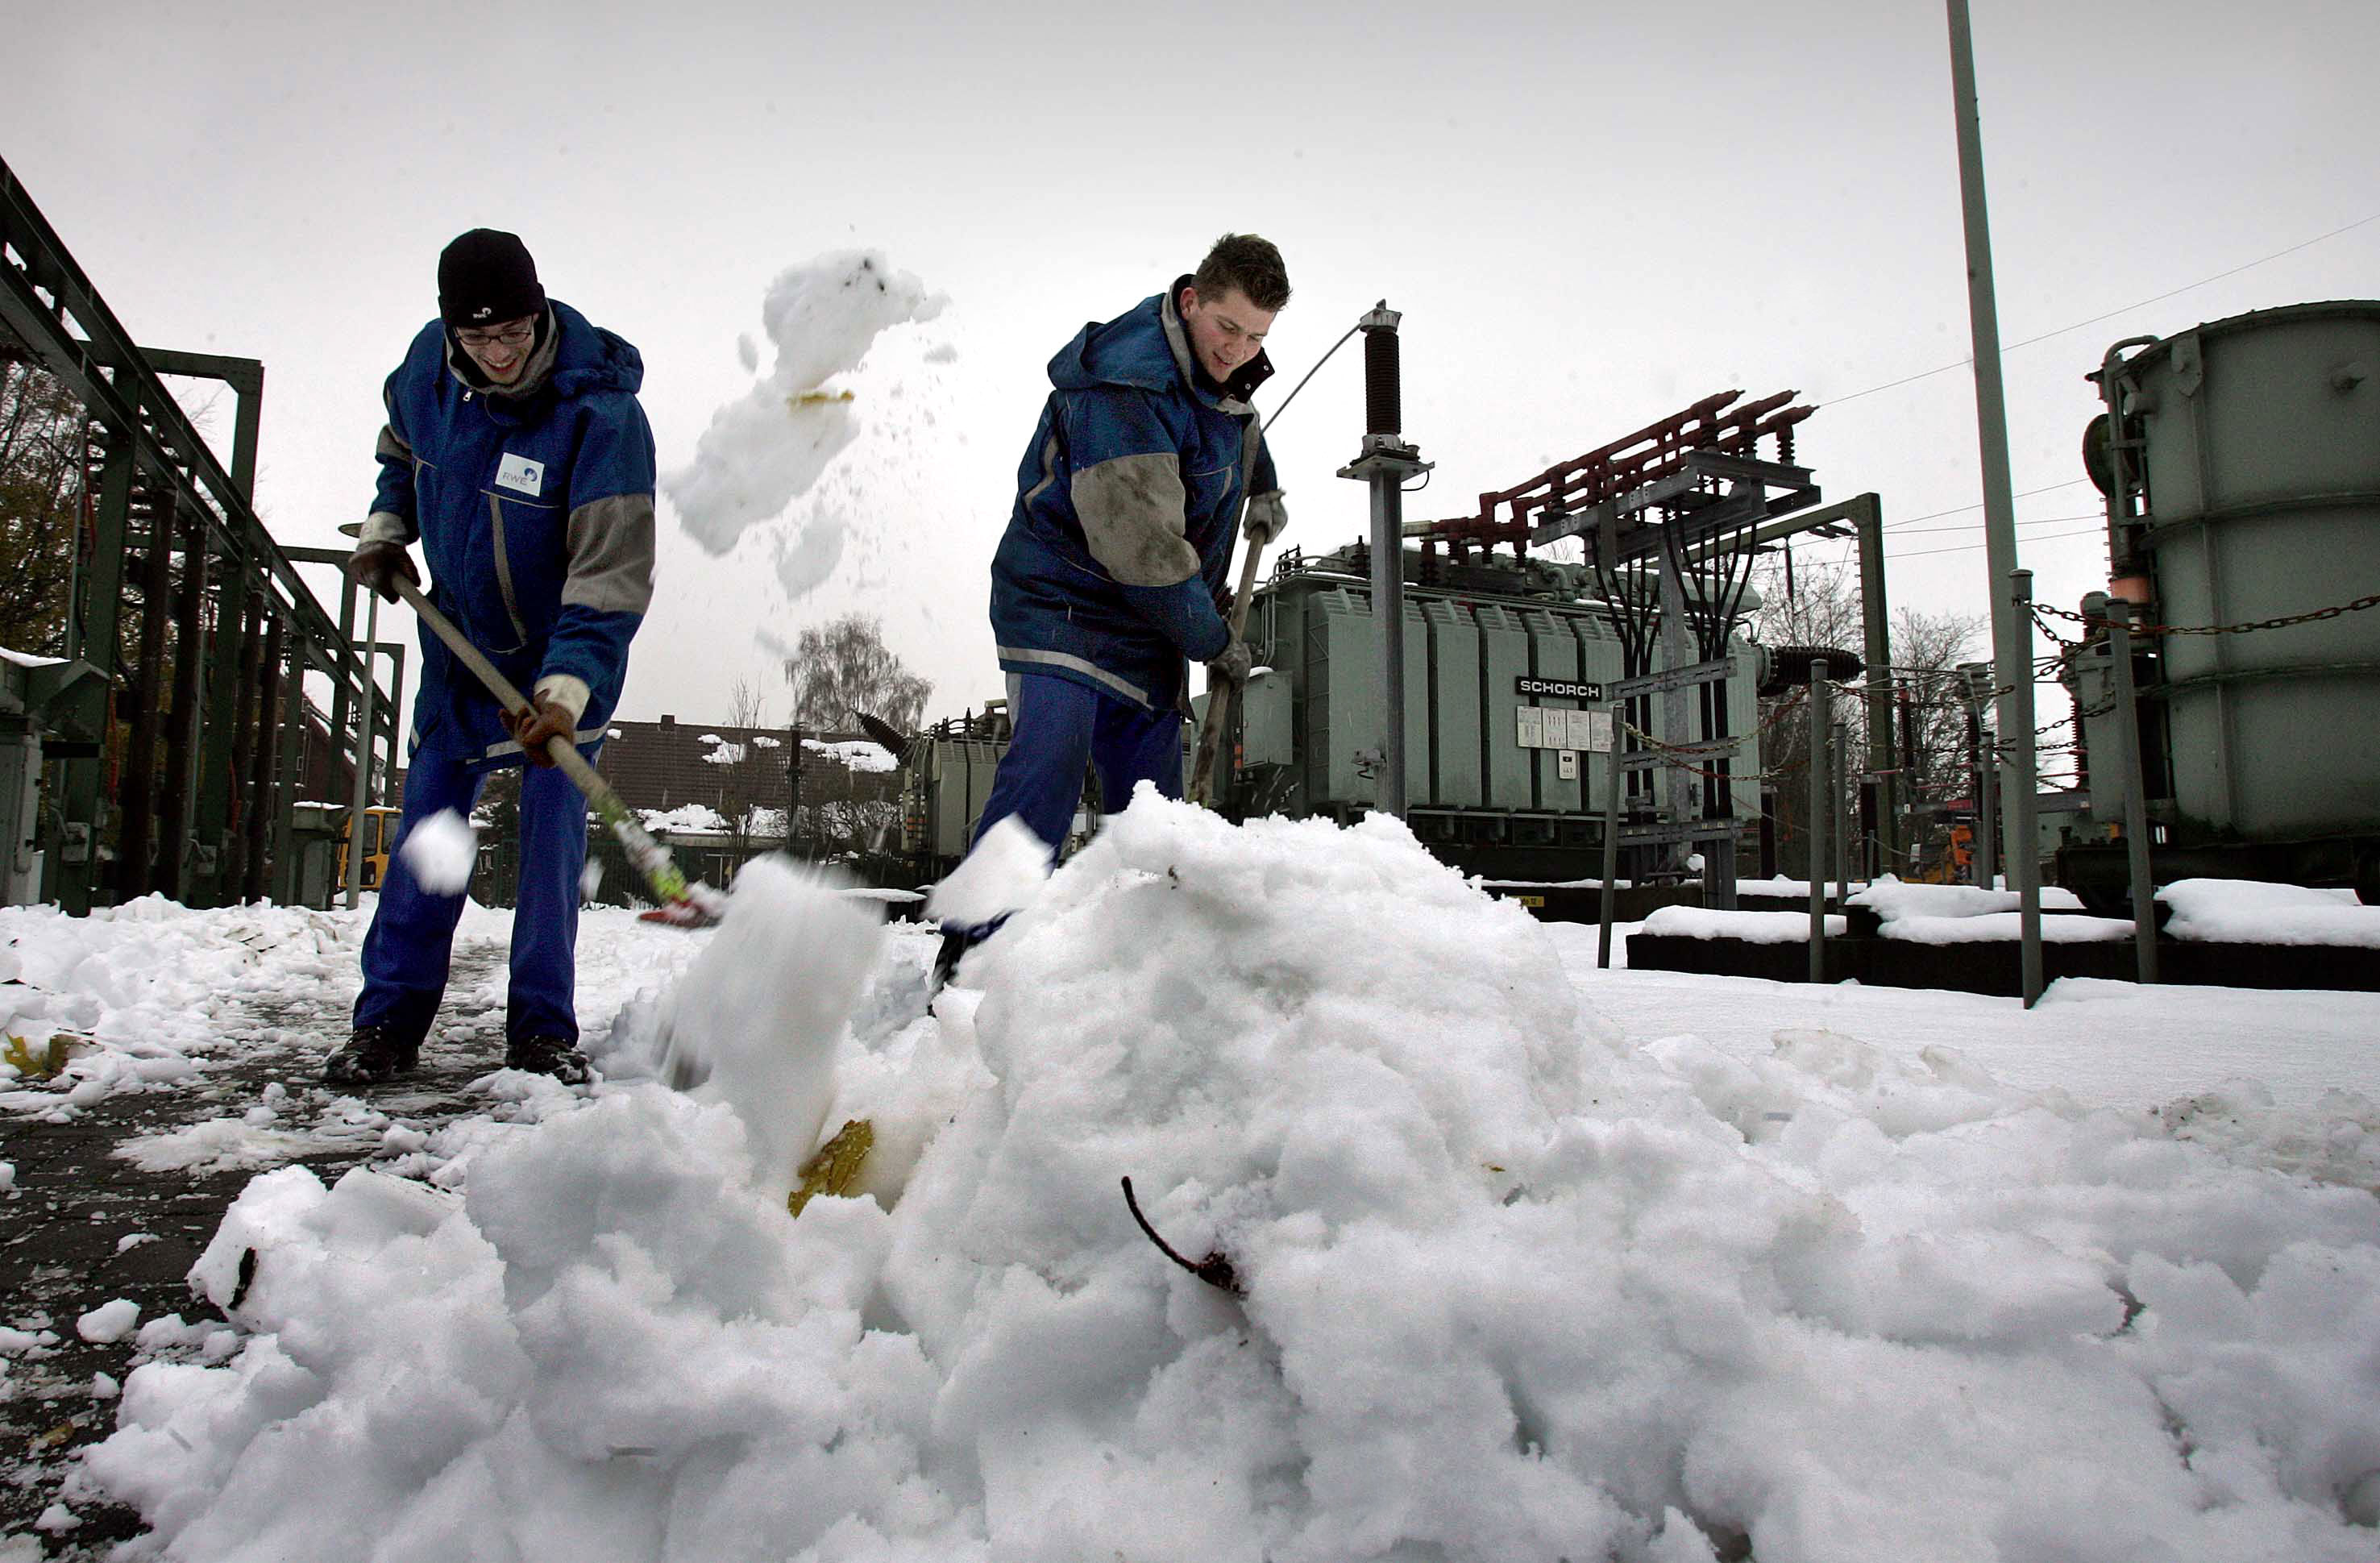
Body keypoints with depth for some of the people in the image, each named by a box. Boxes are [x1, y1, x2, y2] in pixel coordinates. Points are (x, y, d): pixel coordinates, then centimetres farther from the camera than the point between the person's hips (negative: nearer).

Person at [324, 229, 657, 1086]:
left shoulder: (602, 413, -28)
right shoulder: (428, 361, -9)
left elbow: (612, 573, -32)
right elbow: (403, 447, 17)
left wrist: (566, 692, -41)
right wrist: (385, 526, 3)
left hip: (565, 647, -4)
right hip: (459, 632, 5)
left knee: (554, 818, -6)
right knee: (428, 811, 4)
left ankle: (543, 1028, 3)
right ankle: (389, 1021, 12)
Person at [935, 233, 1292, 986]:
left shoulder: (1221, 366, 7)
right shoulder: (1124, 388, -24)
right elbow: (1144, 551, -26)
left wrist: (1262, 486, 20)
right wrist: (1215, 642, -15)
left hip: (1151, 626, 8)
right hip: (1063, 601, -8)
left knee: (1151, 799, 5)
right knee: (1048, 766, -24)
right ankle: (968, 959, -21)